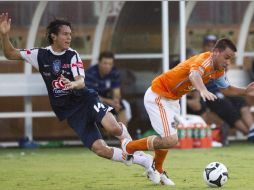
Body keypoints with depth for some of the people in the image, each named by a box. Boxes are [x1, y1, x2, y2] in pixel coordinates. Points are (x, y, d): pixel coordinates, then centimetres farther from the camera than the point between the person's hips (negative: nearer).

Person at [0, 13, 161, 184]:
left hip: (85, 99, -1)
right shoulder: (41, 55, 3)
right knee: (100, 149, -11)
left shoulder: (73, 56, -3)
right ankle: (143, 161, 2)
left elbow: (81, 82, -16)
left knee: (112, 127, -32)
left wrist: (73, 84, -40)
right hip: (69, 112, 1)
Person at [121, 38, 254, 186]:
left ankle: (157, 170, 48)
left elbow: (227, 89, 20)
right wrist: (203, 90, -71)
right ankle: (129, 147, 0)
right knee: (170, 140, -19)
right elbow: (194, 74, -51)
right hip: (157, 97, -10)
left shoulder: (218, 71, 1)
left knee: (168, 138, 25)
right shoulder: (205, 60, -27)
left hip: (172, 100, 10)